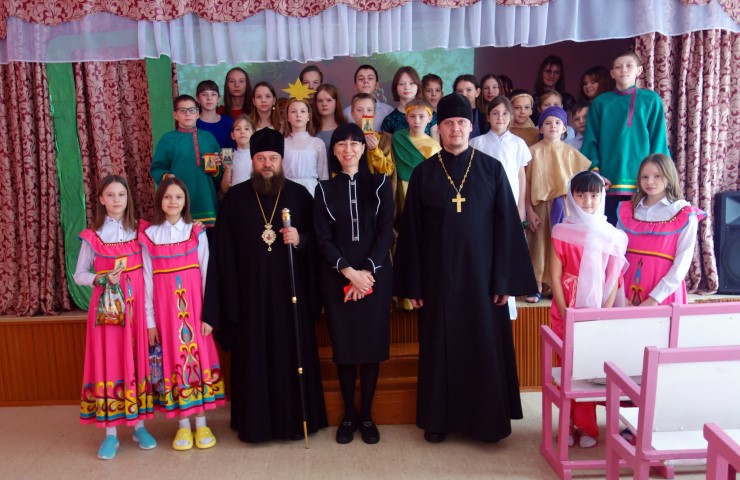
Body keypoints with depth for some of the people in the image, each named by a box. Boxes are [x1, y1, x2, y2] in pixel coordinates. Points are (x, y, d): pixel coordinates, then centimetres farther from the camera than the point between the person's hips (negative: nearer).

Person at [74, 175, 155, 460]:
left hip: (135, 305, 1)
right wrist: (103, 279, -13)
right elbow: (79, 275, 6)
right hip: (106, 307, -1)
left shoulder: (141, 230, 3)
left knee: (138, 360, 5)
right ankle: (111, 432, 10)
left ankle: (139, 425, 18)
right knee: (108, 362, 0)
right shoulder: (92, 235, 2)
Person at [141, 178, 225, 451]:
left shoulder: (197, 233, 1)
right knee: (174, 360, 5)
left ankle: (201, 424, 14)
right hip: (165, 308, 0)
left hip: (194, 307, 0)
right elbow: (148, 280, 3)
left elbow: (206, 274, 0)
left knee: (199, 356, 3)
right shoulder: (149, 236, 2)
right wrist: (150, 319, 0)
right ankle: (183, 426, 16)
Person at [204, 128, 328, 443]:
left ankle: (295, 419, 22)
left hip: (289, 290, 0)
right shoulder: (235, 198, 3)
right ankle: (255, 423, 21)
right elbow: (223, 250, 1)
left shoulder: (299, 195, 3)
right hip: (250, 292, 0)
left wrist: (300, 240, -15)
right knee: (254, 357, 7)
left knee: (292, 354, 6)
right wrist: (221, 297, -4)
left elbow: (316, 240, 7)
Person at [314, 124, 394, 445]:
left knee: (372, 344, 2)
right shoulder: (325, 189, 7)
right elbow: (323, 238, 0)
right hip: (337, 277, 0)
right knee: (343, 345, 3)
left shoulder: (380, 184, 6)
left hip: (375, 275, 0)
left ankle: (366, 415, 15)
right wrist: (349, 272, -12)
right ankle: (348, 415, 17)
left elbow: (386, 232, -1)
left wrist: (367, 271, -12)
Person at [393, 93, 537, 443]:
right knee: (440, 346, 9)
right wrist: (413, 284, -2)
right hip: (438, 275, 1)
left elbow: (506, 226, -1)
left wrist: (504, 279, -6)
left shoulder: (492, 169, 1)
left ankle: (487, 419, 22)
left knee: (486, 345, 6)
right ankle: (438, 418, 24)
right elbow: (411, 231, 2)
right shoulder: (423, 173, 3)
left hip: (481, 273, 0)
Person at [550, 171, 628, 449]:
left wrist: (606, 313, -7)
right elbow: (555, 276, -4)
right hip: (566, 313, 0)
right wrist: (565, 312, -10)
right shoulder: (562, 232, -2)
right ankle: (568, 425, 18)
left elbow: (614, 279, 2)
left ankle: (587, 426, 17)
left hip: (597, 314, 1)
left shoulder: (611, 235, 1)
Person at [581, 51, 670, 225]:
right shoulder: (600, 103, 7)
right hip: (610, 183, 1)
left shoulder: (651, 100, 5)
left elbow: (658, 140, 4)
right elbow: (590, 141, 4)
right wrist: (595, 172, -7)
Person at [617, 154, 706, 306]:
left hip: (664, 296, -2)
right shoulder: (627, 211, 5)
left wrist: (655, 298, -15)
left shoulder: (685, 215, -3)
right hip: (628, 293, 3)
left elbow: (682, 264, -8)